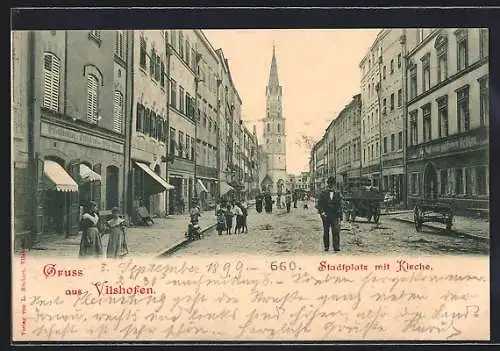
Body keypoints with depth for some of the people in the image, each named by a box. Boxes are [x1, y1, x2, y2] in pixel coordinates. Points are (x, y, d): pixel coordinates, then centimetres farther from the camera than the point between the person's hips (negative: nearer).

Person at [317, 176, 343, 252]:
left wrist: (340, 216, 6)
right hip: (326, 215, 0)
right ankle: (326, 246, 14)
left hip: (335, 215, 0)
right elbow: (319, 204, 2)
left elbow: (340, 206, 11)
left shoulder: (337, 194, 9)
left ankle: (336, 246, -6)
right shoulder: (323, 193, 4)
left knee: (336, 230, -9)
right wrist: (322, 212, -13)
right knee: (326, 231, 6)